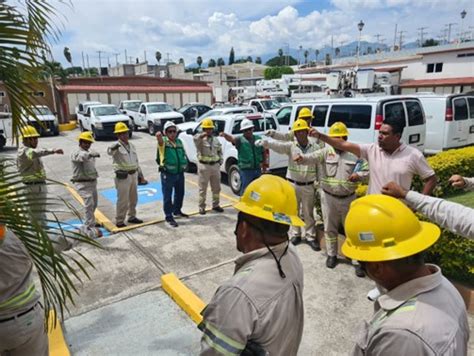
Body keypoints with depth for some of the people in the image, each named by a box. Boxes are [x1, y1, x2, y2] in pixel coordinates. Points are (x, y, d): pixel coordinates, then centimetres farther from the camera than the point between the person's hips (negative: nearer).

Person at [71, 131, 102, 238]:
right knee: (89, 204, -17)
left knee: (94, 204, 17)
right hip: (83, 183, -9)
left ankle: (87, 225, 34)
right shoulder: (76, 154, -14)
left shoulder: (90, 153, 13)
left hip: (93, 182, 9)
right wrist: (91, 154, -55)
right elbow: (82, 156, -39)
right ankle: (91, 228, -15)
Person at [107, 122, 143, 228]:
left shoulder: (131, 145, 12)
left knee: (133, 198, 17)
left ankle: (132, 217, 32)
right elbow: (109, 151, -35)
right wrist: (113, 147, -59)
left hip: (133, 174, 7)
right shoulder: (117, 146, -11)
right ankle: (119, 221, 8)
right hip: (123, 176, -7)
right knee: (123, 200, -4)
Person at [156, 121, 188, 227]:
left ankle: (177, 211, 40)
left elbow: (184, 154, 17)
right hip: (167, 174, -6)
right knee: (167, 196, 1)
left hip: (180, 173, 6)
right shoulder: (163, 141, -9)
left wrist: (184, 165, 7)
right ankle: (168, 216, 12)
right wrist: (159, 136, -53)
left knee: (180, 194, 20)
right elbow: (160, 140, -33)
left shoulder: (179, 141, 9)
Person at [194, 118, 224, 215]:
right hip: (204, 166, -5)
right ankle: (201, 207, 13)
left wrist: (220, 161, 8)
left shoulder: (216, 140, 12)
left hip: (215, 165, 5)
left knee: (216, 187, 14)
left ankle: (215, 205, 28)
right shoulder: (201, 139, -6)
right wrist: (202, 135, -46)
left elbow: (220, 151, 20)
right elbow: (195, 138, -30)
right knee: (203, 188, 3)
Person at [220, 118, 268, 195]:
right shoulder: (240, 140, -8)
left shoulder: (258, 138, 7)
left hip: (258, 169, 5)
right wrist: (225, 135, -50)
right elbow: (231, 139, -29)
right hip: (246, 170, -5)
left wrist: (264, 163, 12)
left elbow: (263, 152, 17)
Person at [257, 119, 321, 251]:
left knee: (308, 213, 8)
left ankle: (310, 236, 20)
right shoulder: (290, 146, -5)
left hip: (308, 186, 0)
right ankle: (295, 234, 27)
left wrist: (319, 181, -1)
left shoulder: (315, 147, -2)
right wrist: (265, 142, -42)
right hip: (293, 184, 0)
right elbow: (278, 145, -23)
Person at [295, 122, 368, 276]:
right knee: (330, 228, 13)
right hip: (329, 197, 0)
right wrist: (302, 157, -43)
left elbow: (366, 168, 7)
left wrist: (359, 175, -15)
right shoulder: (326, 152, -3)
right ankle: (332, 255, 32)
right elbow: (313, 157, -21)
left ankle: (358, 261, 16)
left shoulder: (355, 153, 0)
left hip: (348, 198, 0)